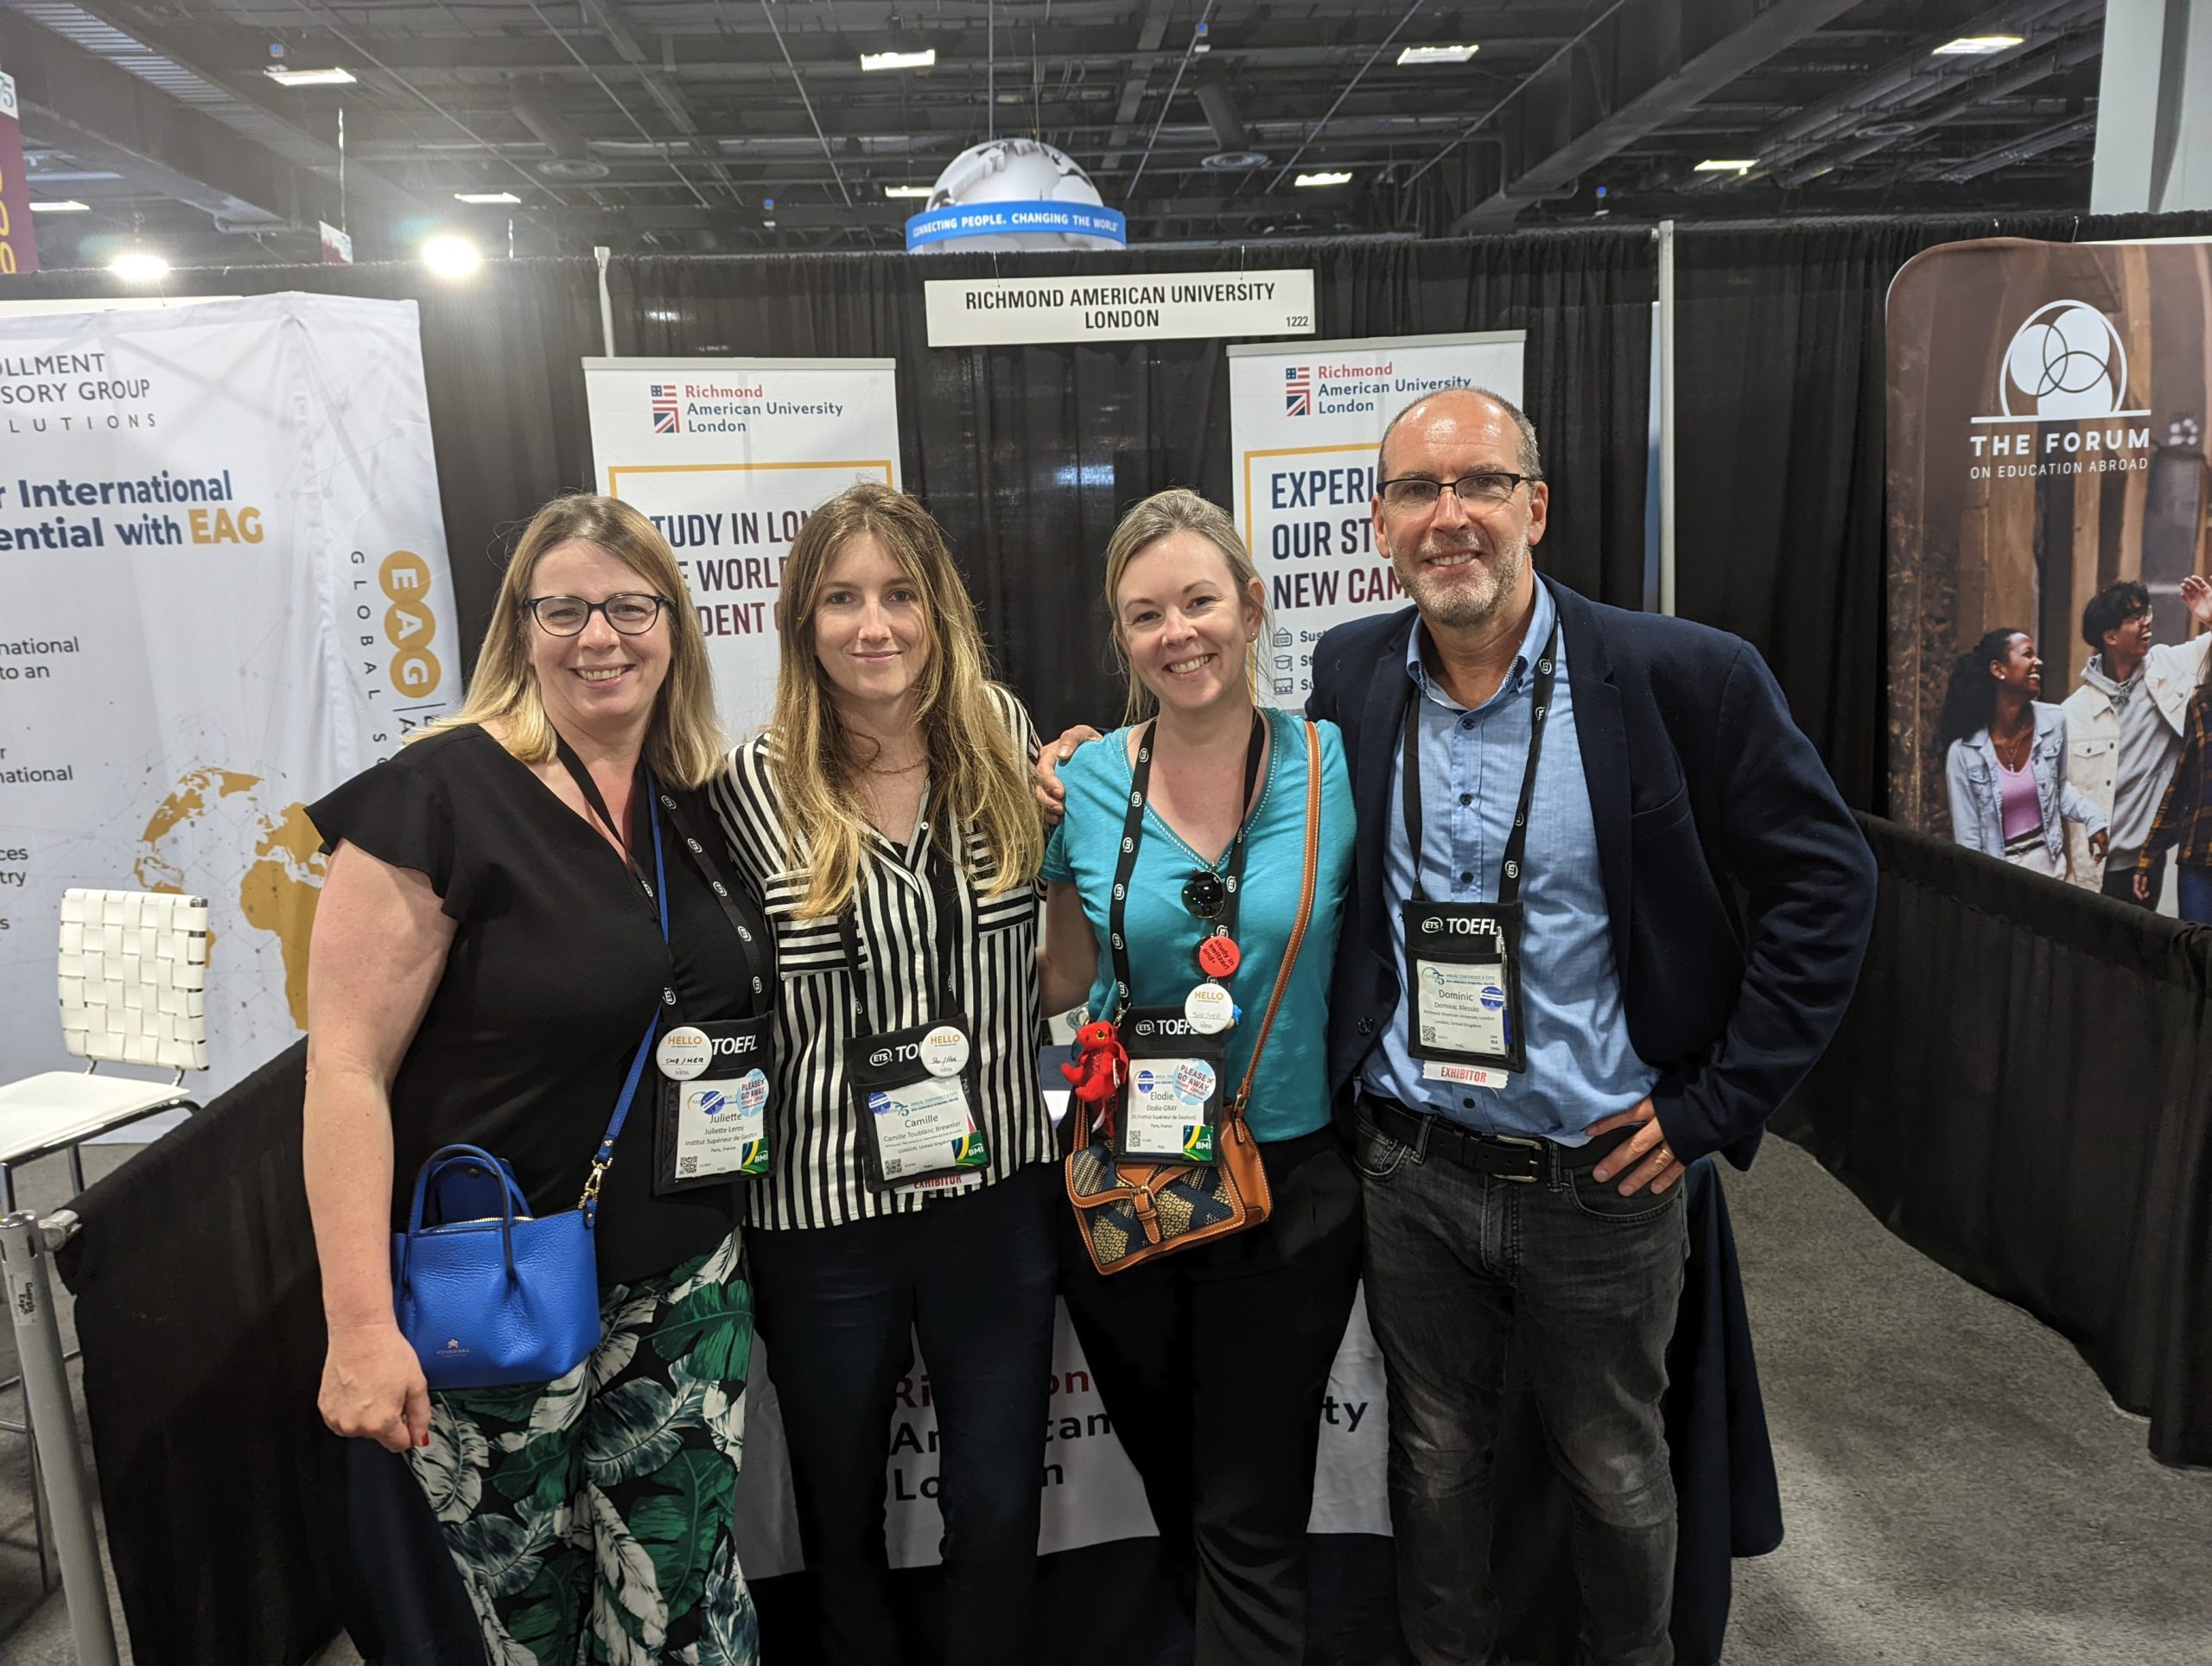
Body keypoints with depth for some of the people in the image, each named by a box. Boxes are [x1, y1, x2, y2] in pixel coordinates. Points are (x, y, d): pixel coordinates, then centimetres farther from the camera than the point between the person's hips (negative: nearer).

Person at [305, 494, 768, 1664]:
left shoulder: (704, 806, 5)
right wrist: (361, 1325, -18)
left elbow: (741, 1013, 19)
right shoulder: (439, 797, -13)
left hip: (686, 1296, 5)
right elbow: (346, 1066, -14)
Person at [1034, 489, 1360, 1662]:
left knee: (1252, 1529, 9)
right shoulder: (1083, 784, -5)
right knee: (1171, 1489, 24)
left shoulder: (1335, 767, -9)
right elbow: (1068, 980, 3)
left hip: (1289, 1186, -2)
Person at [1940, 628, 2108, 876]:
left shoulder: (2054, 722, -6)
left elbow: (2060, 785, 10)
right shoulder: (1964, 751, -16)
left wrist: (2092, 817, -5)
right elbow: (1967, 836, -10)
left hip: (2048, 861, 3)